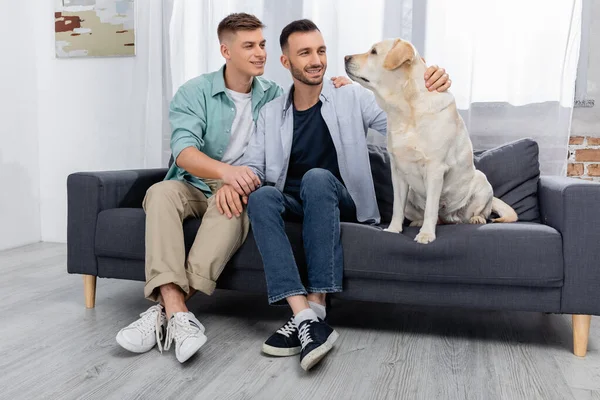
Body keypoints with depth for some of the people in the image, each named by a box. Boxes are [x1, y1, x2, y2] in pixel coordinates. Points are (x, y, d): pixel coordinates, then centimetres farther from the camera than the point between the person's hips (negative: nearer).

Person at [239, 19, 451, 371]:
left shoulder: (353, 98, 5)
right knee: (261, 195, -31)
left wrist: (428, 93, -22)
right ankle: (306, 318, -40)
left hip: (340, 203, -2)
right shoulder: (271, 114, 11)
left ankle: (316, 310, -36)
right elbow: (253, 166, 5)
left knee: (317, 178, -34)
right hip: (292, 205, 2)